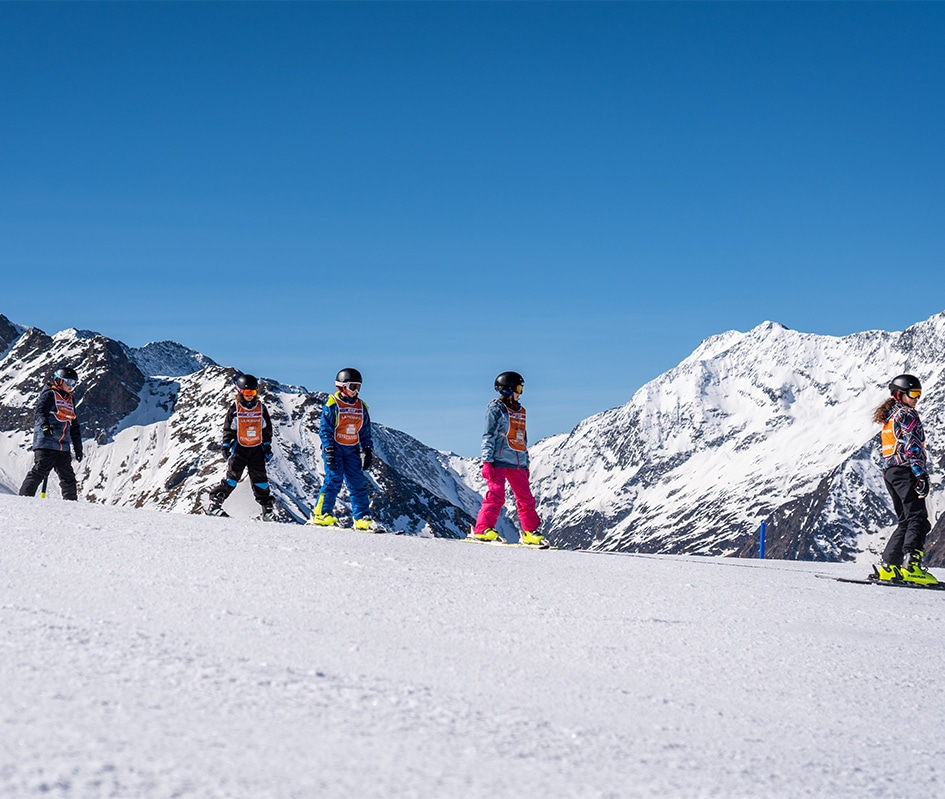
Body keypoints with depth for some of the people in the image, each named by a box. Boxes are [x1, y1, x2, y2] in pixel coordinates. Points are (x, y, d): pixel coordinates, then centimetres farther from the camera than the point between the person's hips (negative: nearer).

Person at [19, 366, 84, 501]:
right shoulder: (49, 395, 1)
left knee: (68, 477, 7)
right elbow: (39, 412, -15)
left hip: (63, 447, 7)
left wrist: (78, 447, 24)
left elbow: (75, 427, 27)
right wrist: (44, 425, -35)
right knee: (39, 471, -14)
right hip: (46, 443, -7)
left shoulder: (70, 400, 24)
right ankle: (24, 497, -13)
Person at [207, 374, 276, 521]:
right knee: (232, 477, -8)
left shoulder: (261, 409, 4)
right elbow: (228, 429, 1)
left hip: (257, 449, 2)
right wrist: (225, 446, -6)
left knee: (260, 479, 4)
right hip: (239, 448, -2)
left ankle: (267, 508, 10)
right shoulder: (234, 409, -4)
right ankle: (215, 503, -4)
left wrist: (267, 448, 7)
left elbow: (267, 430, 10)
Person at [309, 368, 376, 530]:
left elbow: (366, 433, 16)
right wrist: (329, 452, -16)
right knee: (334, 479, -14)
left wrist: (368, 452, 9)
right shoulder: (332, 406, -6)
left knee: (358, 483, 1)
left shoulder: (361, 407, 11)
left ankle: (362, 518, 3)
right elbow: (324, 430, -9)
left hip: (352, 450, 5)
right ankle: (321, 514, -8)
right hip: (334, 448, -5)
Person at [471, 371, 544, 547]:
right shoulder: (496, 409, -1)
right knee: (496, 495, -15)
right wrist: (487, 461, -16)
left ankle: (530, 533, 12)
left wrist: (526, 464, 23)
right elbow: (488, 436, -7)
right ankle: (483, 529, -14)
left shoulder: (520, 411, 20)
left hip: (518, 463, 7)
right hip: (499, 461, -7)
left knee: (526, 499, 5)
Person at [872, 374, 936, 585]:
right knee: (917, 518, -14)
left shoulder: (888, 418, 22)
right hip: (906, 472, -9)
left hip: (889, 472, 9)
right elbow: (912, 447, -15)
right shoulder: (907, 414, -6)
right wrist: (921, 475, -19)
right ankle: (911, 565, -28)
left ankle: (888, 566, 6)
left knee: (905, 521, 12)